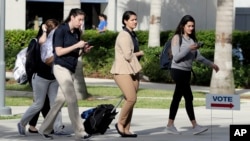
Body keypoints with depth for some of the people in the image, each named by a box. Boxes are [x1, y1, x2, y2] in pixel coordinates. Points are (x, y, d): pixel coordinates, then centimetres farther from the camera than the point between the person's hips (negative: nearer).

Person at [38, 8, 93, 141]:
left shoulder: (77, 33, 11)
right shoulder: (61, 30, -10)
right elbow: (59, 51, -15)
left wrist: (83, 50, -2)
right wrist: (76, 45, -18)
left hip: (71, 69, 8)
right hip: (61, 68, -8)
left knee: (60, 100, 8)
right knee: (72, 100, -10)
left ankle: (44, 129, 18)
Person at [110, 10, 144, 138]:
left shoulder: (133, 35, 15)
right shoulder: (124, 35, -13)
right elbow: (128, 55, -18)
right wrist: (139, 53, -2)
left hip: (132, 71, 9)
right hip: (122, 71, -9)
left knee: (130, 100, 5)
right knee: (131, 98, -18)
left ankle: (126, 129, 9)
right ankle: (120, 123, -1)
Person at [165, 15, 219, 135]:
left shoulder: (192, 40, 11)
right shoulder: (177, 38, -7)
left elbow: (198, 57, 14)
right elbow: (176, 57, -12)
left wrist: (211, 64, 10)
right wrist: (189, 49, -22)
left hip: (187, 71, 7)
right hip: (178, 70, -7)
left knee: (177, 98, 9)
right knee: (189, 97, -10)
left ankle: (170, 125, 14)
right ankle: (195, 126, -8)